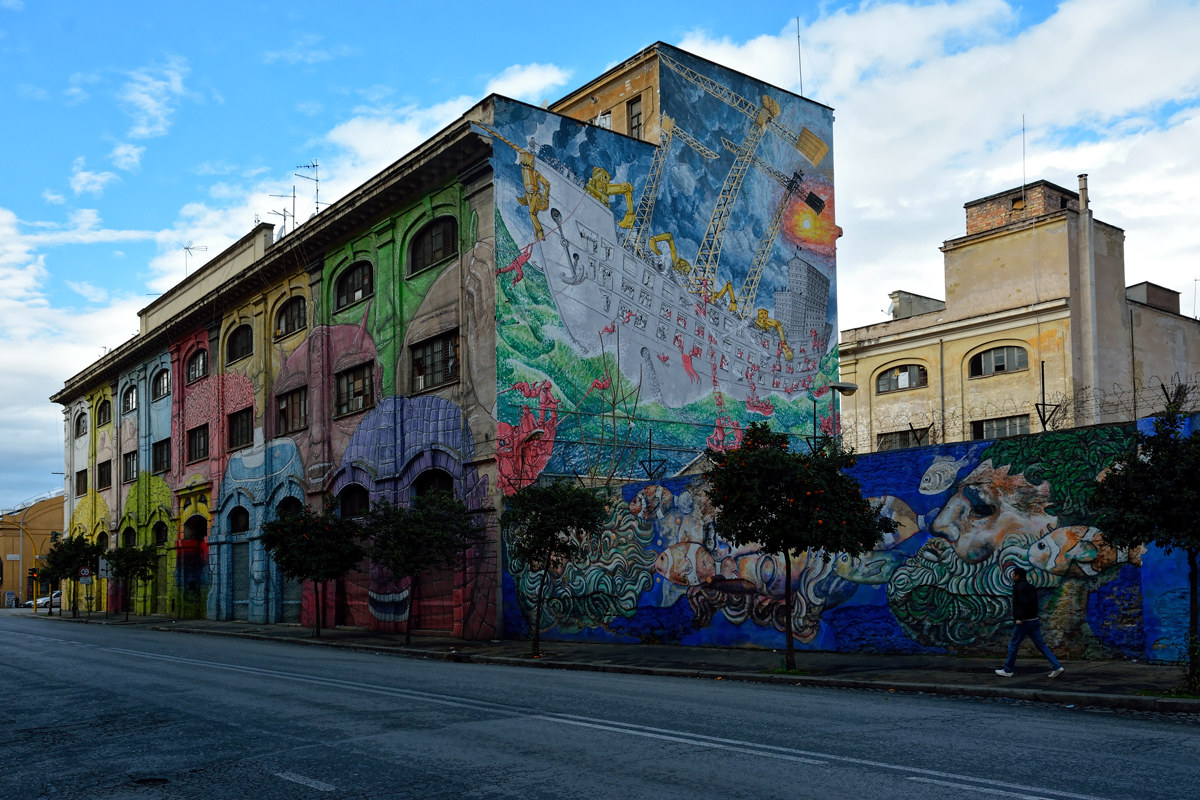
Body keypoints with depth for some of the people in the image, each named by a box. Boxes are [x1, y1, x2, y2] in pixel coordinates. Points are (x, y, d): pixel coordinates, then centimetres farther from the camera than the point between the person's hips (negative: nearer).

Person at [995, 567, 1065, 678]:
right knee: (1040, 645, 7)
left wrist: (1019, 618, -23)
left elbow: (1024, 603, -24)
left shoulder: (1020, 587, -13)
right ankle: (1057, 667, -3)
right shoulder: (1030, 587, 15)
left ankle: (1007, 670, 10)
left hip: (1024, 622, -9)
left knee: (1013, 644, 2)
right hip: (1034, 620, 9)